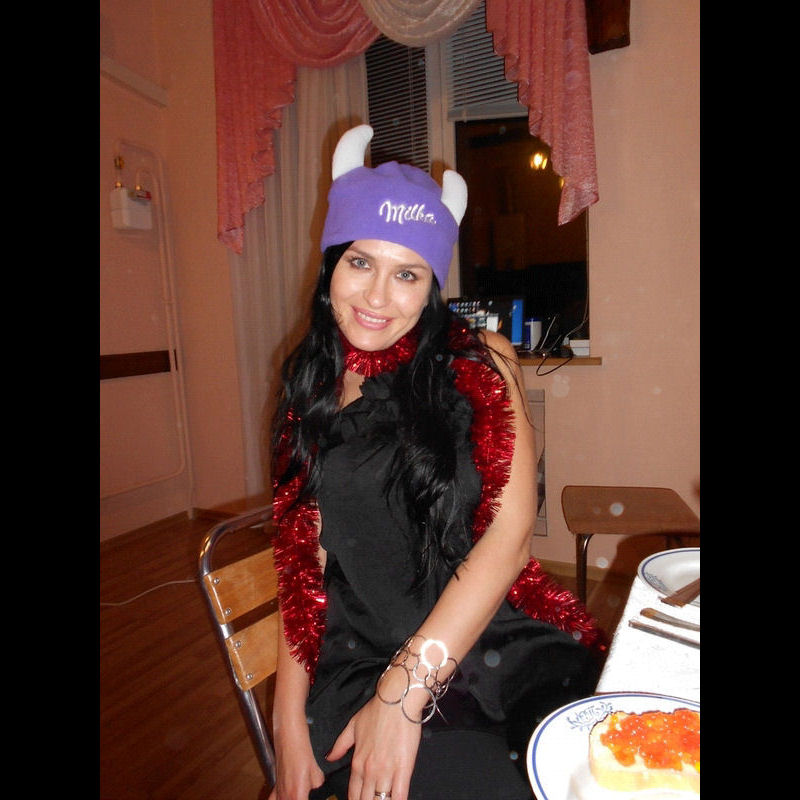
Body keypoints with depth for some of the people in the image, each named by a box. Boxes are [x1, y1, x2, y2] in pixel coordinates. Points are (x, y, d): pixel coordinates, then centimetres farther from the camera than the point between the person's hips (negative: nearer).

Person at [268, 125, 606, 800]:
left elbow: (512, 530, -9)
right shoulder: (312, 388, 8)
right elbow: (306, 558, 7)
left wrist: (404, 690, -13)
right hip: (360, 668, 0)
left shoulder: (482, 363, 0)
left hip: (507, 645, 1)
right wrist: (289, 720, -1)